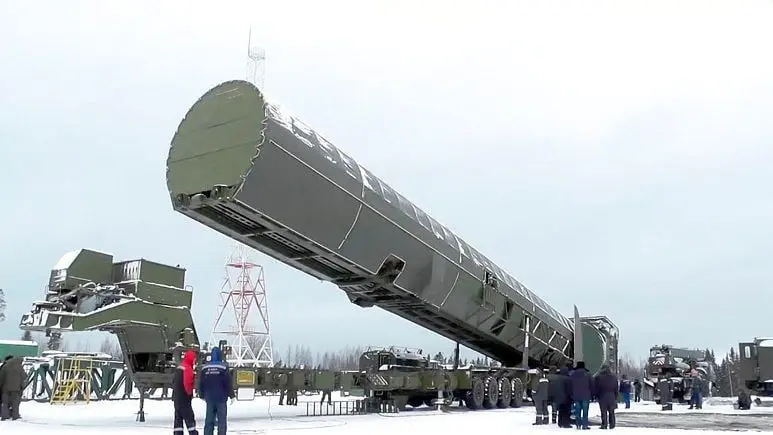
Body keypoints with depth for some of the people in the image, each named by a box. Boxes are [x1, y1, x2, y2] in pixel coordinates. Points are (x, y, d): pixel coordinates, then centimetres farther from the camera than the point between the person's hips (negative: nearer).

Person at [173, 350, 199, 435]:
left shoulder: (179, 367, 16)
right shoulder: (188, 368, -15)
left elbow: (174, 382, 20)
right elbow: (187, 383, -23)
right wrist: (190, 393, -8)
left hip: (176, 397, 9)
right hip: (184, 398, -9)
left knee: (178, 418, 10)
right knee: (189, 418, -6)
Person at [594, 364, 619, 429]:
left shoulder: (598, 377, -2)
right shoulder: (613, 377, 8)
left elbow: (596, 388, -2)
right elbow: (616, 388, 11)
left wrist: (597, 395, 6)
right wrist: (616, 397, 15)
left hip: (602, 396, -3)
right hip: (612, 396, 3)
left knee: (603, 412, -2)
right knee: (611, 412, 9)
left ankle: (604, 425, -5)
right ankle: (612, 425, 8)